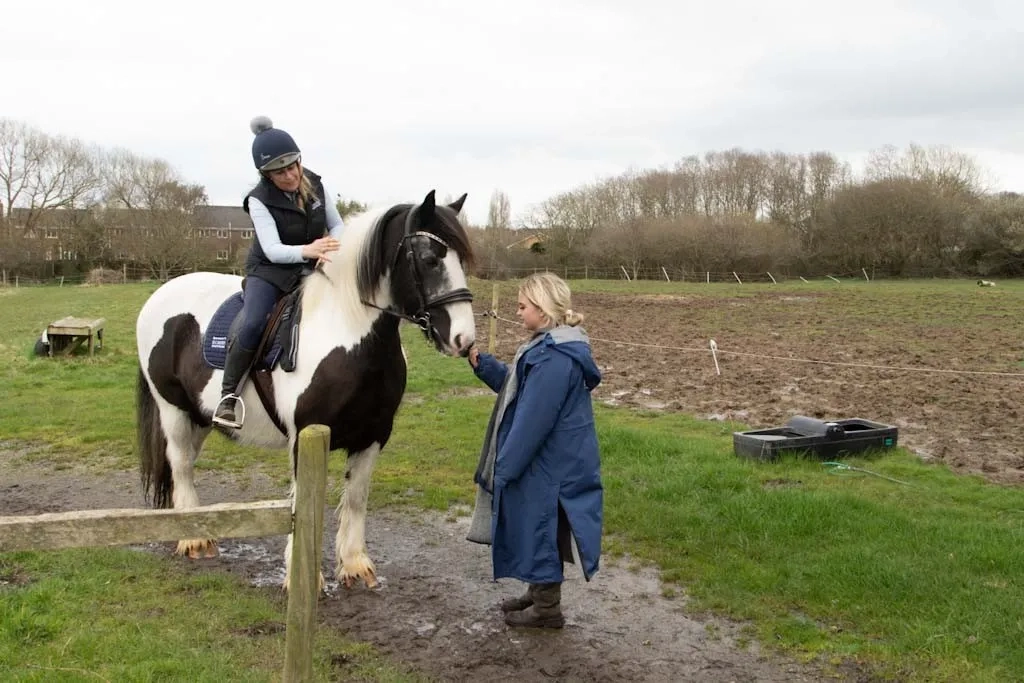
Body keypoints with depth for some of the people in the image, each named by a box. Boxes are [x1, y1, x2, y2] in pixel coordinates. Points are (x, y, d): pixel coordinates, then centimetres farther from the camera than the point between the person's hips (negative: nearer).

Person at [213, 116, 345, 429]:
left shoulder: (314, 184, -5)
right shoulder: (260, 200, -18)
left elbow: (337, 225, 3)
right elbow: (273, 250, -27)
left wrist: (329, 251, -20)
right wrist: (307, 250, -47)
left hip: (311, 268, 4)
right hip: (270, 270, -4)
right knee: (252, 327, -28)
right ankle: (227, 398, -17)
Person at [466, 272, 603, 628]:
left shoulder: (554, 358, -26)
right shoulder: (549, 347, 8)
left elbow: (533, 420, -25)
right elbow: (515, 385, 18)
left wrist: (505, 466, -18)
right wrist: (480, 362, 6)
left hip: (546, 464, -10)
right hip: (546, 459, 10)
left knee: (539, 528, 2)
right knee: (538, 527, 20)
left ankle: (548, 609, 16)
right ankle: (540, 592, 35)